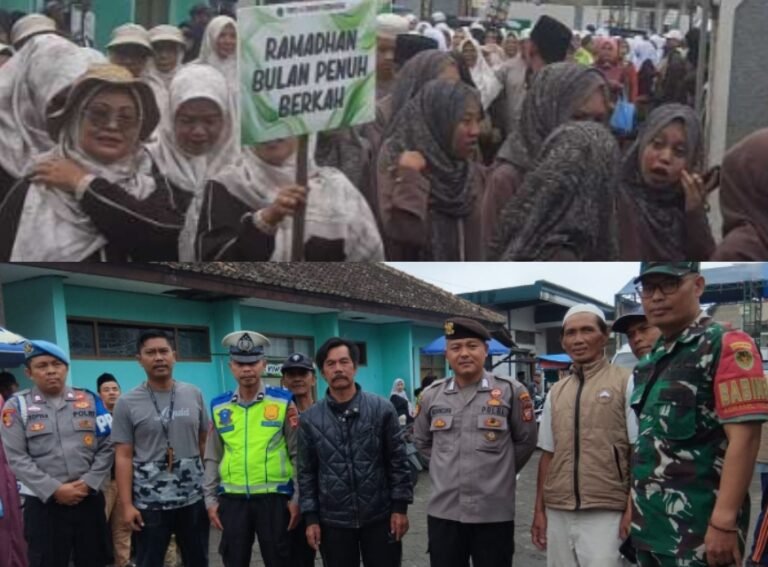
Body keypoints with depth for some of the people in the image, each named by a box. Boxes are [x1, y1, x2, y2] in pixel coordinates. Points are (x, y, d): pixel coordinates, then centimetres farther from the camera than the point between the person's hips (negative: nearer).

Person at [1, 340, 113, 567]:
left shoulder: (89, 400, 7)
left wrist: (88, 483, -9)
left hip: (89, 499, 2)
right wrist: (54, 490, -13)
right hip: (43, 504, -2)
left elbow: (107, 447, 4)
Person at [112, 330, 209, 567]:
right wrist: (126, 504, -9)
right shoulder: (127, 403, -4)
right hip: (149, 503, -2)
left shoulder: (194, 395, 3)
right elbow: (123, 457, -5)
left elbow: (205, 443, 9)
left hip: (193, 498, 2)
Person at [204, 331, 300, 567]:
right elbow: (213, 458, 12)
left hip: (273, 497, -2)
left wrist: (297, 498, -3)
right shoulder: (219, 407, 6)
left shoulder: (283, 402, -2)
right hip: (232, 500, 3)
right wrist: (210, 498, 9)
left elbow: (297, 454, 0)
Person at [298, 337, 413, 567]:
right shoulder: (309, 419, 1)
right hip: (333, 521, 1)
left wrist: (400, 507, -5)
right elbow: (306, 472, 4)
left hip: (380, 517, -1)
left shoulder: (382, 409, -4)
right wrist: (310, 517, 1)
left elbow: (398, 461, -1)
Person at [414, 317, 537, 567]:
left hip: (494, 514, -2)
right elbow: (422, 442, 19)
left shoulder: (511, 391, -4)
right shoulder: (431, 395, 4)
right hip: (443, 512, 3)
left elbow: (526, 441, 6)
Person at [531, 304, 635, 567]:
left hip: (606, 513, -5)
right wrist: (539, 510, 12)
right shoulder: (555, 393, 11)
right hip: (558, 512, 5)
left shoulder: (626, 383, -4)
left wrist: (632, 508, -10)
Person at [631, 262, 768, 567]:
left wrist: (724, 522, -22)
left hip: (698, 531, -7)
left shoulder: (726, 345, -10)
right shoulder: (650, 361, 12)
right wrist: (635, 506, 15)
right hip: (650, 526, 7)